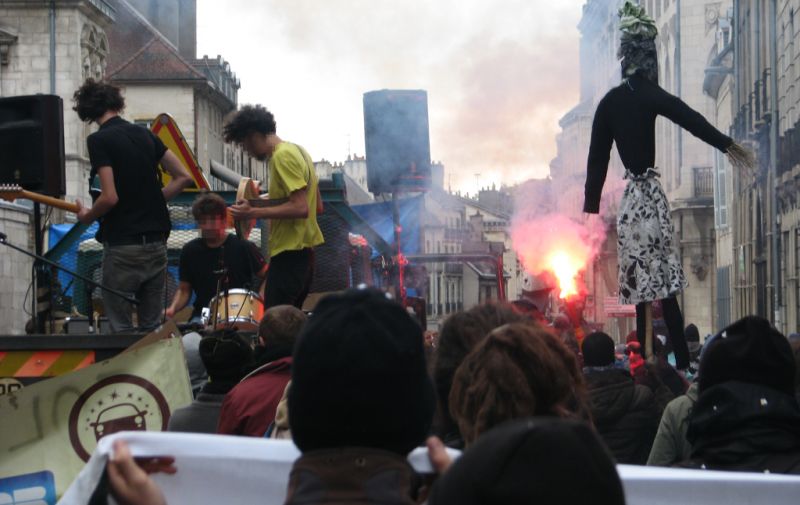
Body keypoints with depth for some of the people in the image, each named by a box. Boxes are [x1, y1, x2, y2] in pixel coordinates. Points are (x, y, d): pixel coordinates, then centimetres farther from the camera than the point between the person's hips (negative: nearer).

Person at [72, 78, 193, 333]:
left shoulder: (98, 140, -8)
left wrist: (87, 216, 3)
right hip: (157, 243, 6)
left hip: (122, 245, -6)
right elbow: (184, 177, 10)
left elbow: (110, 197, -15)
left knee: (122, 329, 0)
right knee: (151, 328, 12)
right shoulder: (145, 134, 11)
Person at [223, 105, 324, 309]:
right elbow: (318, 206, 20)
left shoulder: (283, 156, -13)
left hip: (289, 253, -10)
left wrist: (253, 213, -19)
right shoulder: (297, 151, 16)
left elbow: (300, 208, -21)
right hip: (305, 252, 10)